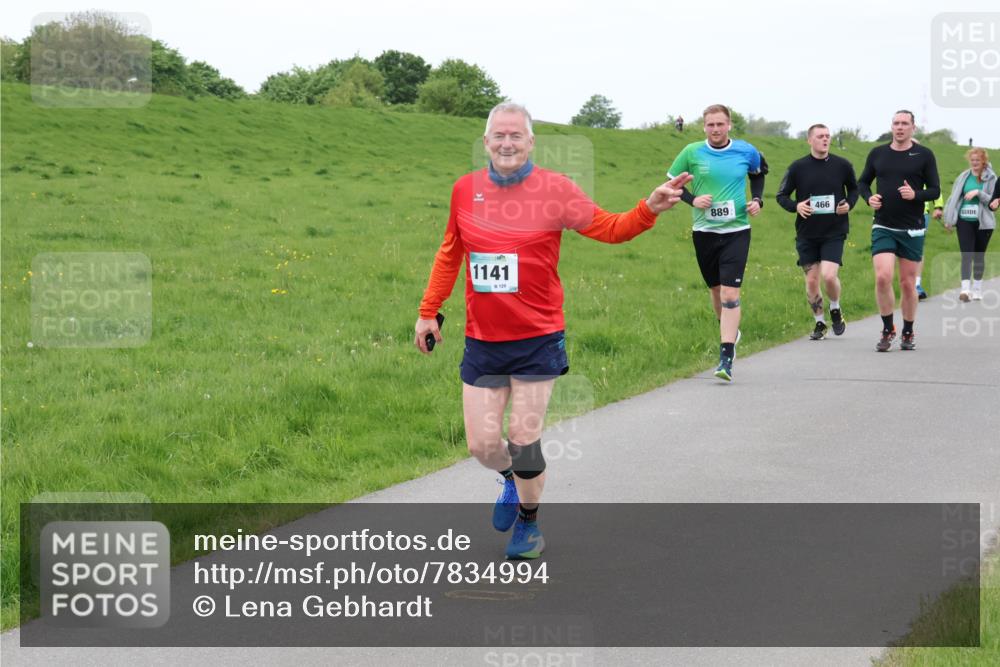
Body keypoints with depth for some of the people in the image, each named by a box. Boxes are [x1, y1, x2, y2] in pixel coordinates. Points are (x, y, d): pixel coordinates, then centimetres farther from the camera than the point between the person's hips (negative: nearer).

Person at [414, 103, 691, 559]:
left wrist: (649, 209, -22)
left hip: (537, 340, -3)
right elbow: (449, 255, 14)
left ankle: (528, 519, 24)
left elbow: (609, 228, -4)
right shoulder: (465, 189, 2)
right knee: (482, 445, 3)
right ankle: (512, 481, 39)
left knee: (524, 440, -2)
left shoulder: (554, 188, -6)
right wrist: (428, 312, 15)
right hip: (482, 341, 3)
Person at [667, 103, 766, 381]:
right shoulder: (692, 152, -2)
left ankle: (726, 360, -16)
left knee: (730, 294, -13)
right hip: (704, 232, 2)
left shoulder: (746, 151, 0)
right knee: (716, 290, 15)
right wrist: (692, 199, -9)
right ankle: (730, 332, 44)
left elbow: (759, 173, 21)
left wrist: (757, 199, 5)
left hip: (736, 231, -2)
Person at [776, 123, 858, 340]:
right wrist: (795, 206, -15)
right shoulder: (798, 167, -2)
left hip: (834, 232, -1)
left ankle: (835, 310, 14)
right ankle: (820, 323, 22)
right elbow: (781, 196, 5)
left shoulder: (842, 165, 0)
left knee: (829, 276, -16)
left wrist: (849, 204, -4)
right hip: (806, 234, 1)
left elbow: (854, 188, 16)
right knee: (812, 281, 4)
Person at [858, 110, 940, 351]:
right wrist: (869, 197, -4)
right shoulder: (877, 154, 7)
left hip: (912, 229, -1)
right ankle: (887, 329, 3)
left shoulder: (924, 155, 1)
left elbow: (935, 190, 1)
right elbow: (862, 182, 17)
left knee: (908, 284, 5)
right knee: (883, 277, -14)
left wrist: (916, 195, -18)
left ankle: (908, 333, 22)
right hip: (883, 227, 1)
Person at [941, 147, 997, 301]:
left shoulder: (991, 178, -2)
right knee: (966, 255, -9)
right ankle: (965, 288, -18)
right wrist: (948, 218, 7)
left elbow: (993, 201, -7)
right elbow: (953, 196, 10)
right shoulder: (964, 176, 5)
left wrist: (978, 192, -21)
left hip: (983, 223, -1)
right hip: (964, 221, 1)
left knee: (979, 256, 10)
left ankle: (977, 289, 21)